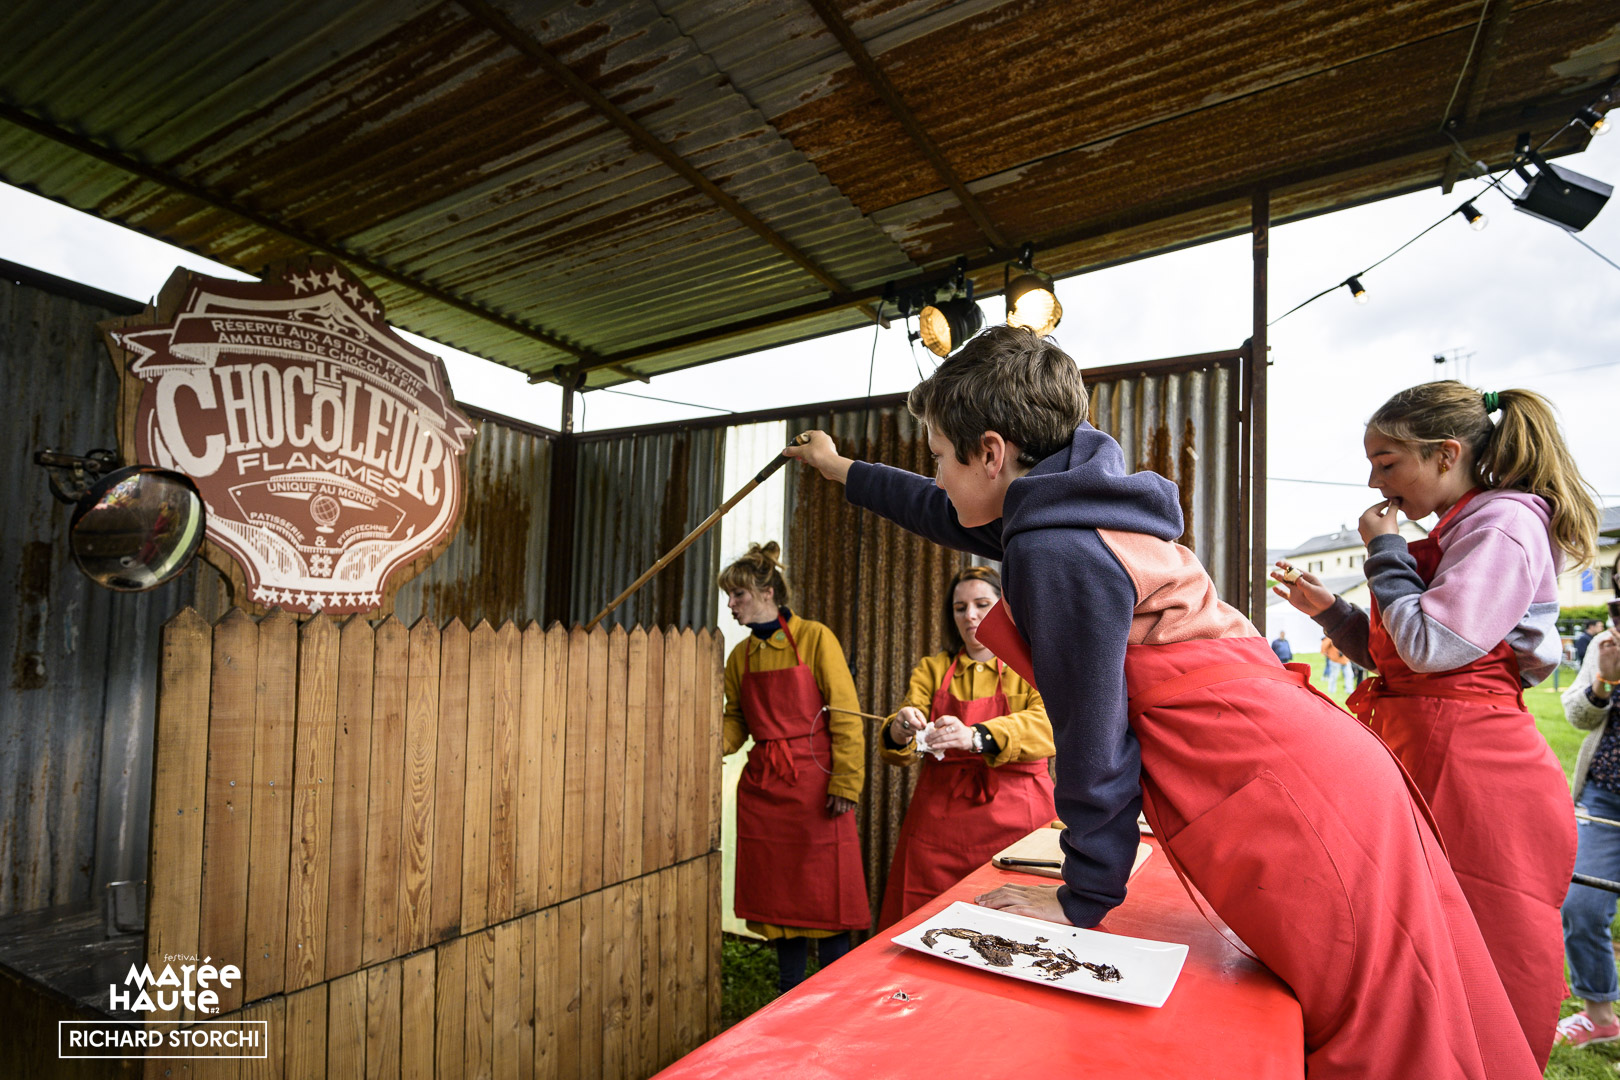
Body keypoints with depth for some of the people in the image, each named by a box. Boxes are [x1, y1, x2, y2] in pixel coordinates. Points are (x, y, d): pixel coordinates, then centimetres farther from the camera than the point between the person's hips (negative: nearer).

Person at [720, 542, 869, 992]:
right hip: (762, 785, 5)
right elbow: (736, 721, 12)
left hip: (812, 781, -5)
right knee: (779, 893, 11)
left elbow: (845, 715, -8)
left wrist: (845, 783, -13)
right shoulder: (741, 656, 9)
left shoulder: (814, 639, -6)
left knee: (824, 892, 1)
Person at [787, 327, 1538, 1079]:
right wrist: (841, 469, 42)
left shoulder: (1057, 552, -19)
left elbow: (1093, 740, -16)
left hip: (1295, 814, -10)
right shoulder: (1073, 511, 11)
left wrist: (1083, 898, -2)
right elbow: (953, 517, 28)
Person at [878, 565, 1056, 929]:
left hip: (1014, 820, -2)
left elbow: (1047, 725, -16)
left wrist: (976, 737, -32)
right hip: (938, 820, 2)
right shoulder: (932, 669, 13)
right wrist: (898, 734, -22)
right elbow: (904, 750, 2)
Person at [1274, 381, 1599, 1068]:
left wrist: (1384, 550, -10)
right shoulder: (1453, 534, 18)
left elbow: (1432, 645, -21)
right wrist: (1330, 611, 6)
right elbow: (1398, 658, 19)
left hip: (1476, 772, -9)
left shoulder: (1504, 524, -11)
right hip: (1425, 756, 9)